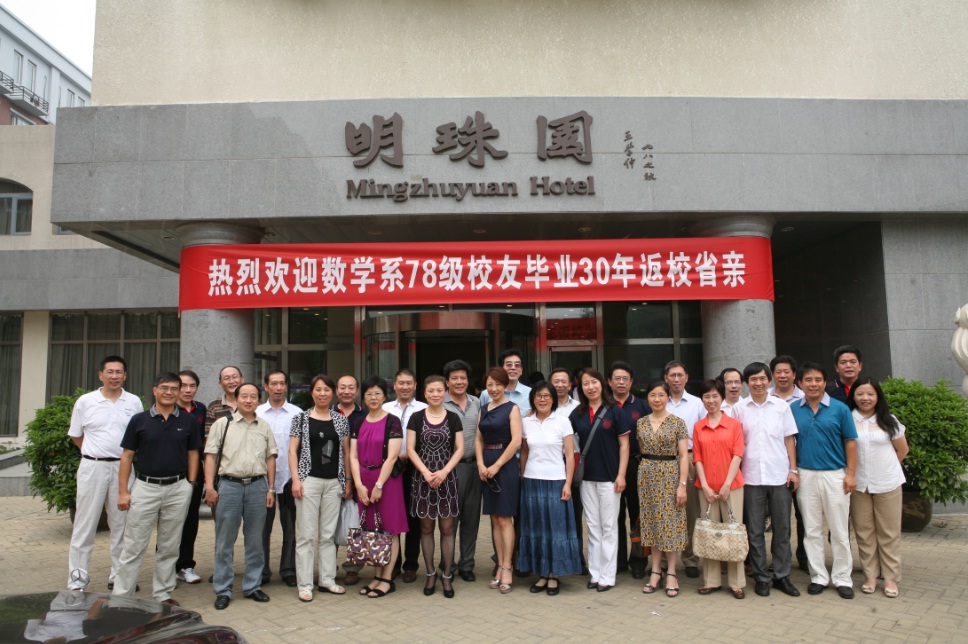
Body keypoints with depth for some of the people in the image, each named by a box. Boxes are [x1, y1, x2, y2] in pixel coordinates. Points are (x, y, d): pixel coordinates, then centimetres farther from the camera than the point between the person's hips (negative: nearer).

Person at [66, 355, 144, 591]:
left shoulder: (134, 402, 4)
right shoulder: (85, 402, 1)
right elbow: (76, 435, 10)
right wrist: (96, 453, 8)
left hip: (123, 468, 2)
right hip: (93, 467, -1)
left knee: (122, 523, 9)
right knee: (85, 524, 2)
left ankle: (119, 576, 20)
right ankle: (77, 580, 12)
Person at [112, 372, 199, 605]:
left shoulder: (188, 421, 3)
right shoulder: (139, 420, -1)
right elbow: (127, 456, 1)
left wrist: (191, 484, 1)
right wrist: (123, 491, -3)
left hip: (178, 488, 1)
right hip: (145, 487, -1)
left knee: (169, 547, 11)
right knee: (134, 547, 3)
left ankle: (163, 594, 23)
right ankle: (121, 595, 14)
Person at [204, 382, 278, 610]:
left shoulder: (264, 427, 10)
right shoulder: (222, 424, 2)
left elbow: (271, 458, 12)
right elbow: (211, 456, 0)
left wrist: (271, 488, 7)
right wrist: (209, 487, -7)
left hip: (257, 485, 3)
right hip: (229, 485, -2)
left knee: (255, 540, 10)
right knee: (225, 541, 4)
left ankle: (252, 586, 22)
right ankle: (223, 590, 15)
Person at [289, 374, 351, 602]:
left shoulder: (340, 419, 8)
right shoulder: (301, 418, 1)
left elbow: (346, 452, 10)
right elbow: (292, 450, 0)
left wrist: (348, 481, 6)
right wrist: (296, 479, -9)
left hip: (334, 482, 3)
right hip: (309, 480, -3)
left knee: (328, 534, 9)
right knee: (306, 534, 0)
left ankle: (327, 579, 19)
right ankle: (304, 584, 8)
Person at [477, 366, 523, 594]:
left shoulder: (512, 408, -4)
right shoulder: (484, 410, 13)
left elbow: (516, 441, -12)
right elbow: (479, 440, 11)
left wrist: (496, 466, -13)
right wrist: (481, 464, -4)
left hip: (506, 466, -6)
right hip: (487, 468, 6)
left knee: (505, 519, -3)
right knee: (494, 519, 9)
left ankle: (506, 569, 4)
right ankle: (500, 566, 16)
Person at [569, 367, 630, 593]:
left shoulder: (615, 411, -5)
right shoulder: (577, 414, 4)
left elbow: (624, 444, -5)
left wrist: (621, 475, -10)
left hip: (609, 477, -4)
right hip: (586, 478, 4)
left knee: (608, 527, 4)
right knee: (592, 527, 11)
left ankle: (607, 576, 13)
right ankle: (595, 573, 20)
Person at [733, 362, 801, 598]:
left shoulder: (782, 406, 5)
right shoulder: (739, 408, 3)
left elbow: (789, 439, 7)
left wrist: (793, 469, 1)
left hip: (780, 476, 1)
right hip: (751, 477, 0)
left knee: (782, 528, 7)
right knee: (755, 531, 5)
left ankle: (782, 576, 19)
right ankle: (761, 578, 15)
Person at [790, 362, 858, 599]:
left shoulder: (840, 409, -2)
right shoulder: (793, 410, 3)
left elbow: (850, 442, 0)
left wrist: (851, 474, -5)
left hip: (835, 475, -2)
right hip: (806, 475, 2)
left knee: (839, 530, 5)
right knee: (812, 530, 9)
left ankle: (842, 578, 18)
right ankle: (819, 576, 20)